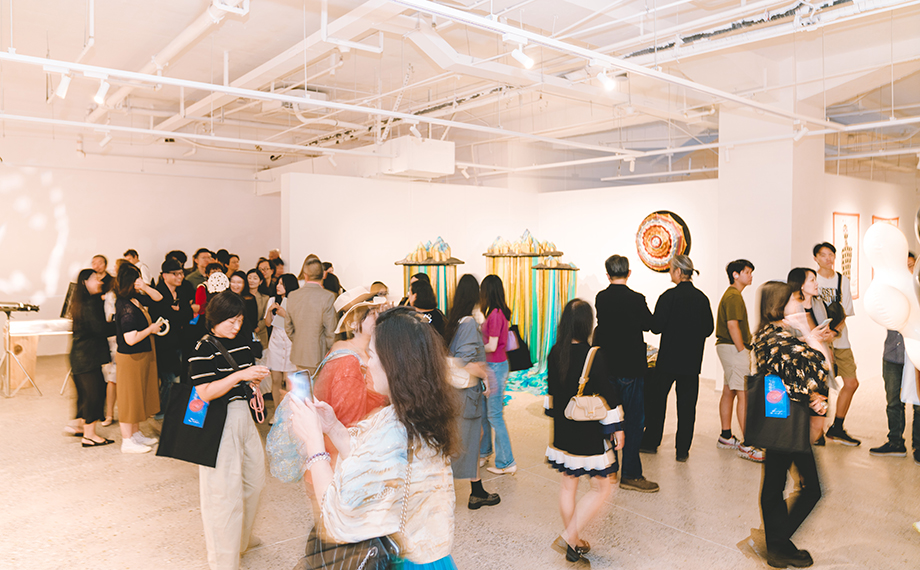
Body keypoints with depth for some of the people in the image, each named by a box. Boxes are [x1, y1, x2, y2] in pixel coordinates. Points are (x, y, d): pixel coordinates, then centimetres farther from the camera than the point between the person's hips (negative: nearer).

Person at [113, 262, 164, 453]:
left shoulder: (135, 300, 3)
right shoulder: (127, 307, -24)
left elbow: (158, 298, 15)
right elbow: (131, 339, -28)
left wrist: (145, 287, -4)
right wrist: (151, 329, -14)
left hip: (142, 356, 10)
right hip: (130, 358, -10)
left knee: (139, 395, 19)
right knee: (130, 396, 1)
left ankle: (136, 434, 33)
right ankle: (127, 441, 13)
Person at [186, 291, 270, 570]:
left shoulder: (242, 345, 9)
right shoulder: (203, 350, -13)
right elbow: (204, 393, -21)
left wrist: (254, 382, -1)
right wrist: (240, 375, -28)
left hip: (244, 416, 8)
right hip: (219, 423, -8)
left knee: (253, 479, 18)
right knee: (224, 489, -2)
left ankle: (242, 537, 42)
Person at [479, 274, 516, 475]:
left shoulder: (495, 314, -19)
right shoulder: (500, 312, 8)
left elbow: (492, 346, -19)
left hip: (495, 366, -9)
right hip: (492, 366, 9)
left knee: (495, 416, -2)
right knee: (483, 412, 18)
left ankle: (506, 462, 7)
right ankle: (484, 453, 33)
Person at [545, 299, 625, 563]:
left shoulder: (555, 353, -3)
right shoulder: (594, 356, -19)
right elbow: (608, 396, -14)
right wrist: (617, 428, -3)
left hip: (562, 431, 6)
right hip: (589, 434, -6)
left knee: (568, 483, 19)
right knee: (601, 488, 8)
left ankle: (573, 541, 30)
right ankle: (569, 537, 3)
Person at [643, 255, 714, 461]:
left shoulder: (669, 296, -14)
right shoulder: (702, 298, 2)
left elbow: (656, 327, -14)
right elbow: (708, 329, 8)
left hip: (669, 358, -4)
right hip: (692, 360, 4)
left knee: (656, 398, 11)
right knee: (687, 404, 8)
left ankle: (651, 442, 21)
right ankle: (683, 449, 11)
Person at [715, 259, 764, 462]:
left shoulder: (732, 294, 20)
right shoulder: (733, 296, -14)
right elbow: (732, 325, -21)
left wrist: (745, 350, 17)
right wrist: (743, 351, -18)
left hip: (729, 347, 11)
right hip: (733, 349, -11)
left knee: (729, 391, 13)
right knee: (744, 395, -11)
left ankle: (725, 437, 20)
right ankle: (746, 444, -11)